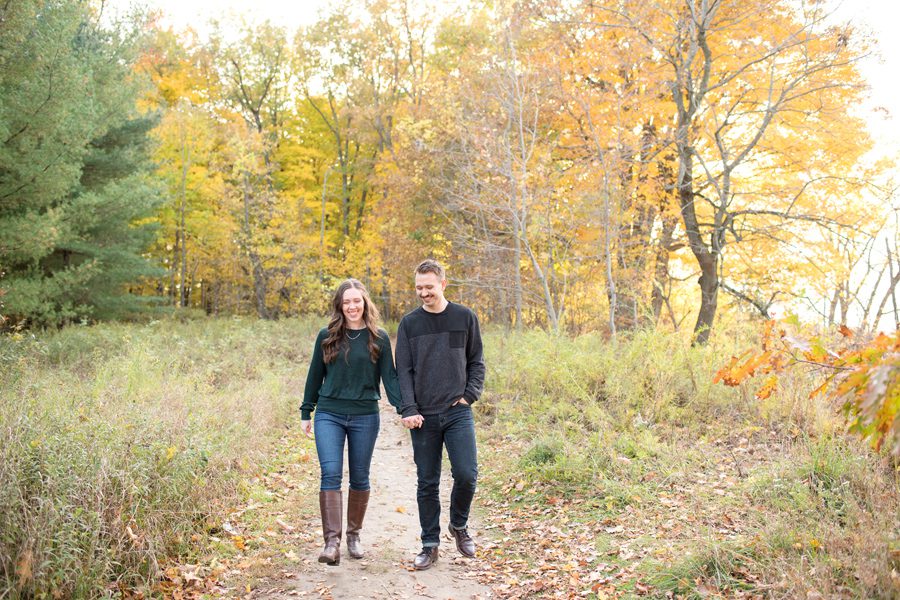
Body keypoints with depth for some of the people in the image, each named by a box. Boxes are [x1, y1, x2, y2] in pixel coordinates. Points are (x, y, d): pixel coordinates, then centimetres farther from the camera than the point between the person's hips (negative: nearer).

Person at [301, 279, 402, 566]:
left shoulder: (379, 338, 1)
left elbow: (389, 376, 1)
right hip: (329, 415, 0)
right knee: (330, 474, -12)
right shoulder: (327, 336, 3)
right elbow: (315, 376, 9)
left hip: (365, 417, 0)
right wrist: (306, 413, 11)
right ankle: (332, 541, -12)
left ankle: (353, 535, 25)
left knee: (360, 478, 9)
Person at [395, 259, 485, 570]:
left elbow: (476, 363, 9)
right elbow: (403, 371, 1)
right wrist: (408, 410, -9)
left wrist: (470, 395, -4)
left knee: (466, 475, -8)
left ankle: (459, 524, 21)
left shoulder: (465, 318, 4)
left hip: (458, 414, 0)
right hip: (423, 418, 1)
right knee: (427, 484, 6)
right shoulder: (409, 323, 4)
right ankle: (430, 545, 19)